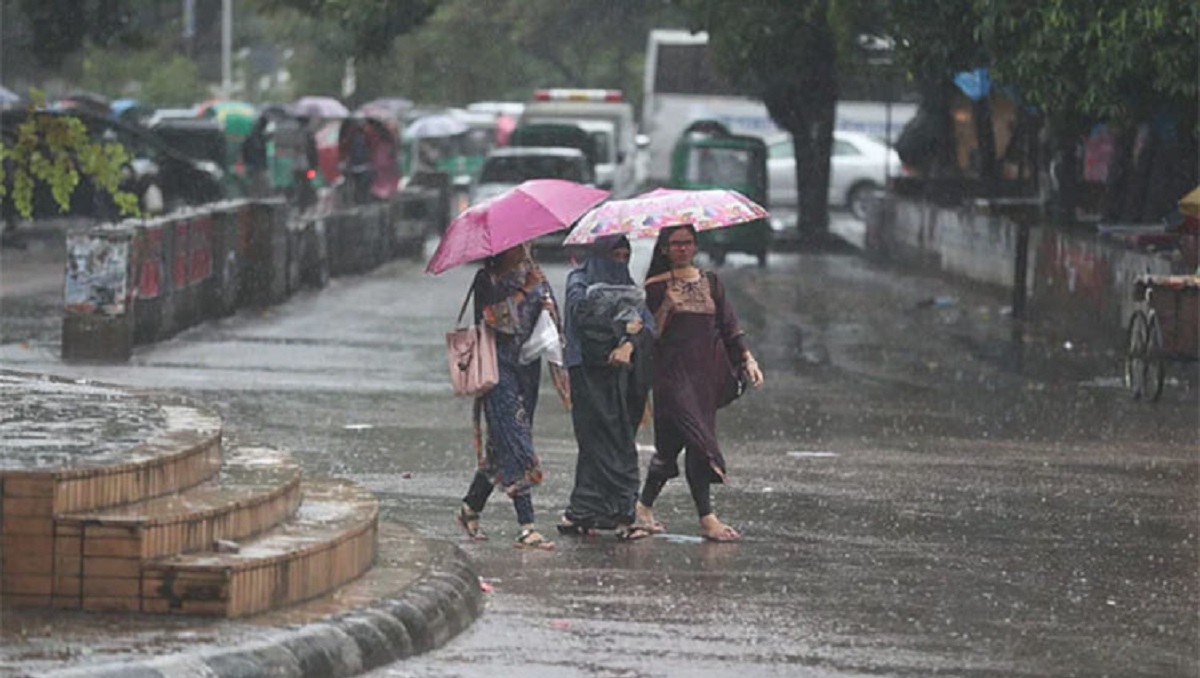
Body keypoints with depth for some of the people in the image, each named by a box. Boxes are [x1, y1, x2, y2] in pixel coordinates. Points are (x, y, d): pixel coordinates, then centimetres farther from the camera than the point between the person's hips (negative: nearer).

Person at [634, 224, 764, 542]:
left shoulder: (710, 283, 13)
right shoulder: (656, 287, 0)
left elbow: (729, 326, 12)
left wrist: (748, 359, 2)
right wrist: (666, 307, -20)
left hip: (707, 373, 5)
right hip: (673, 373, -5)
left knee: (671, 443, 4)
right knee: (698, 441, -16)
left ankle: (644, 506, 17)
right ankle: (707, 518, -18)